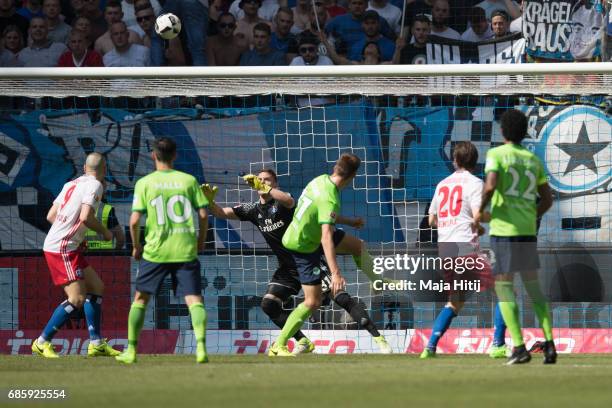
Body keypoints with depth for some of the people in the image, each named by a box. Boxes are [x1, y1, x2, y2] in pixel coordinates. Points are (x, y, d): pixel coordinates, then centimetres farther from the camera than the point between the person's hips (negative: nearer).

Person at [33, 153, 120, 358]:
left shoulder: (72, 184, 16)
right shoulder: (95, 185, -9)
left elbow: (50, 216, 18)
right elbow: (85, 217, -22)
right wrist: (105, 232, -5)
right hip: (62, 249, -10)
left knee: (96, 288, 13)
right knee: (77, 299, -12)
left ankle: (96, 344, 14)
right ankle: (42, 342, -8)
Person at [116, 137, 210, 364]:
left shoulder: (144, 183, 0)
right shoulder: (189, 180, 3)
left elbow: (134, 221, -5)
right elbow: (203, 214, 1)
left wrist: (136, 246, 11)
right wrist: (200, 241, 17)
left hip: (155, 250, 0)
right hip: (186, 249, 0)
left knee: (140, 298, 14)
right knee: (194, 299, -2)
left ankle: (131, 350, 15)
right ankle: (201, 346, -22)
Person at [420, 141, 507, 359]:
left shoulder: (442, 184, 17)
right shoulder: (474, 183, -2)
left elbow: (431, 220, 23)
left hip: (443, 247, 7)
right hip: (464, 246, -7)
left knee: (455, 301, 20)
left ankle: (430, 347, 9)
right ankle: (498, 345, -11)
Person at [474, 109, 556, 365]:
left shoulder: (497, 154, -4)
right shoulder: (533, 160, 12)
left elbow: (490, 185, -20)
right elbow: (547, 199, 15)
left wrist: (480, 211, -5)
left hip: (503, 229, -5)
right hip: (528, 230, 5)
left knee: (503, 287, -1)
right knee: (533, 288, 11)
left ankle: (519, 347, -10)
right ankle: (549, 343, 1)